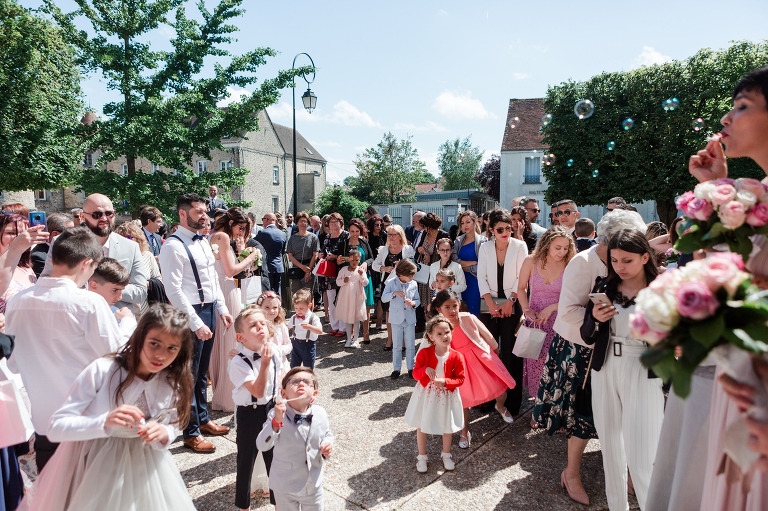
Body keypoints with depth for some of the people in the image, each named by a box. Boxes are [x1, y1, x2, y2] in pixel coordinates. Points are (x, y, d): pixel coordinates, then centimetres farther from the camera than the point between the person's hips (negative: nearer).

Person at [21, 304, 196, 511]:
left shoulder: (173, 383, -11)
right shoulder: (102, 370, -23)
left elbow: (171, 428, 1)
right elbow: (56, 427, -20)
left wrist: (163, 435, -22)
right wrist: (104, 422, -37)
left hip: (143, 467, 3)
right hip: (93, 465, -3)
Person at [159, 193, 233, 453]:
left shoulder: (203, 242, 10)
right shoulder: (173, 246, -16)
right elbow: (174, 290, -20)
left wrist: (222, 309, 11)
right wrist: (196, 323, -21)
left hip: (209, 310, 8)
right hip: (190, 314, -8)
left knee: (202, 371, 20)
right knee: (189, 374, 6)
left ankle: (203, 419, 37)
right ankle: (191, 433, 21)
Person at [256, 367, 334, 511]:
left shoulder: (321, 414, -12)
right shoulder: (277, 415, -22)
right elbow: (262, 445, -31)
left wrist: (327, 445, -15)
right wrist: (276, 421, -43)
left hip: (314, 485, 3)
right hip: (285, 487, -2)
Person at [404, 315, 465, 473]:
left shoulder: (456, 356, -14)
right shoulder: (424, 353, -15)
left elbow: (460, 379, -10)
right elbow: (415, 373, -12)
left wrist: (445, 382, -26)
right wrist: (425, 370, -33)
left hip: (446, 395, 1)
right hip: (425, 394, 0)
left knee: (448, 426, 18)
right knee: (421, 426, 13)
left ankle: (446, 454, 44)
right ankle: (422, 456, 35)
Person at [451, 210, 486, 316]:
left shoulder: (483, 241, -4)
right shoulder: (458, 241, 11)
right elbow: (454, 259, -3)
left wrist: (465, 267, -2)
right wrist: (472, 262, -11)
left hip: (474, 281, -4)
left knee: (473, 311, -1)